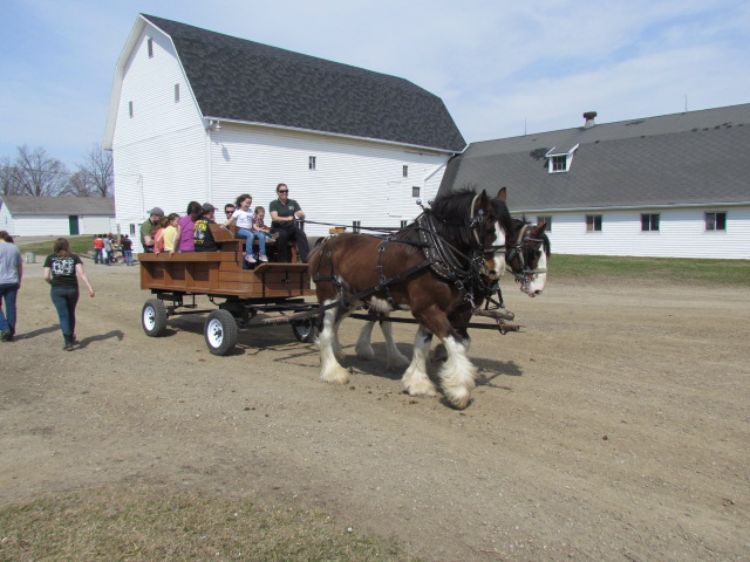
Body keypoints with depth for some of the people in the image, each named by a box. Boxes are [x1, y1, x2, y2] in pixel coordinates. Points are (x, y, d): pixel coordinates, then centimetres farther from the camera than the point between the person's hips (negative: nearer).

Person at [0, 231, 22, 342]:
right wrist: (19, 282, 20)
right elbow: (20, 268, 12)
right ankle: (11, 334, 12)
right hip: (12, 282, 4)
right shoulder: (15, 248, 9)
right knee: (11, 307, 8)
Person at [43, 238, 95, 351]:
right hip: (72, 289, 1)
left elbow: (46, 276, -2)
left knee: (63, 315, 1)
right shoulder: (74, 257, 4)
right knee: (71, 314, 19)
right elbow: (81, 273, -8)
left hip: (57, 290, -1)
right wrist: (90, 288, -12)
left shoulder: (50, 258, 5)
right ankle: (71, 338, 30)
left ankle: (68, 341, -7)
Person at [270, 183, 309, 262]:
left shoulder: (293, 202, 11)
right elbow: (274, 218, -15)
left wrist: (300, 214, -24)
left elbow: (303, 215, 2)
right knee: (283, 235, -36)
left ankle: (306, 260, -42)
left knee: (301, 234, -29)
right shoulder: (274, 204, 3)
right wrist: (287, 218, -33)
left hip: (291, 228, 2)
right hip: (278, 229, -2)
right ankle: (283, 261, -28)